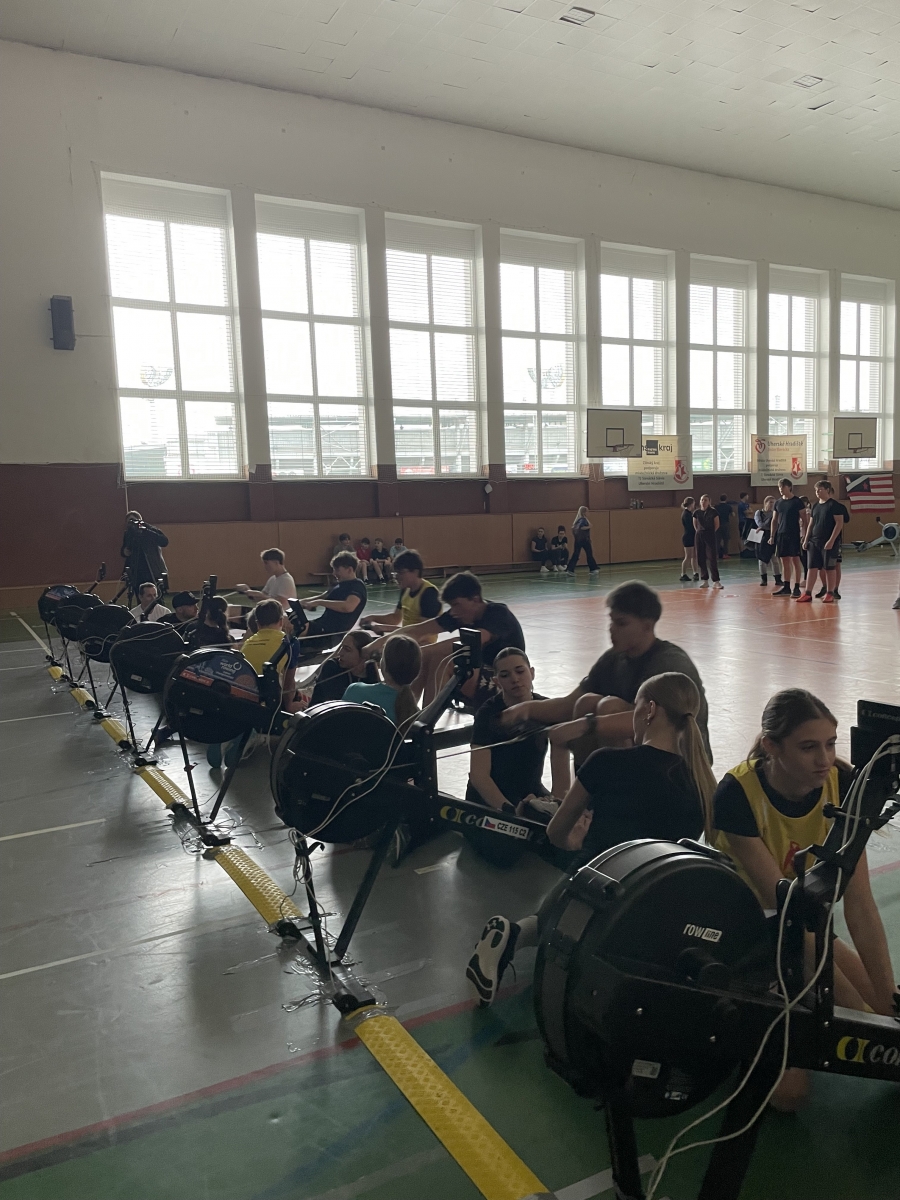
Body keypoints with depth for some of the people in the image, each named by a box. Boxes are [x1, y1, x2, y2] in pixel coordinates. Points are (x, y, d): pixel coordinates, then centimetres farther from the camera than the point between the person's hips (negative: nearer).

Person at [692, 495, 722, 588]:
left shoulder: (713, 512, -4)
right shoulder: (696, 512, 4)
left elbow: (717, 524, 2)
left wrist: (711, 532, 0)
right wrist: (698, 531, 5)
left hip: (710, 536, -4)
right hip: (700, 536, 4)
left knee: (712, 558, -7)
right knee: (701, 558, 5)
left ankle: (716, 581, -5)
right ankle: (705, 580, 13)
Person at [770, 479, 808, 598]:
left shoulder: (797, 501, -3)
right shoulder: (778, 503, 11)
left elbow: (803, 519, -4)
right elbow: (774, 520, 15)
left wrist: (804, 535, -12)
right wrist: (771, 536, 10)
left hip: (794, 535, -5)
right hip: (781, 534, 5)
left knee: (795, 561, -3)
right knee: (785, 562, 8)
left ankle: (797, 587, 0)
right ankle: (786, 587, 14)